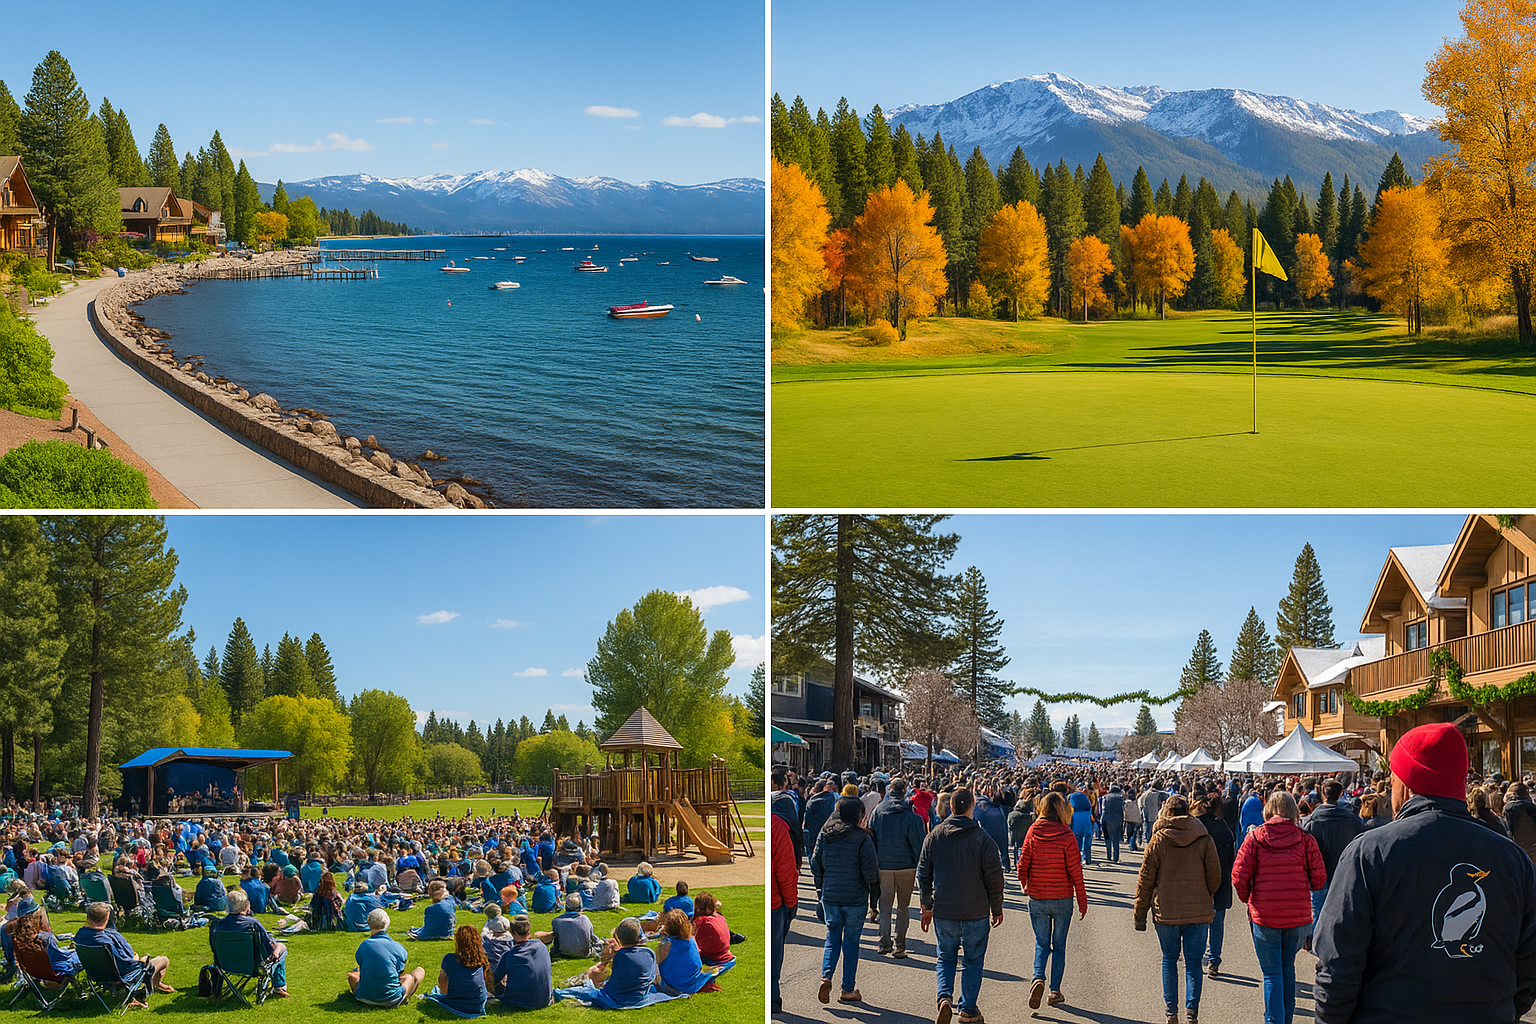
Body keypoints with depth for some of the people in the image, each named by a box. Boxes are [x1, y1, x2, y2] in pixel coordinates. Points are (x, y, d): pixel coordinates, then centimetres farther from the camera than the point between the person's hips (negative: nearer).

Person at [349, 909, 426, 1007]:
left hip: (365, 998, 2)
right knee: (420, 970, 18)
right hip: (392, 1001, -2)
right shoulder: (398, 948, -10)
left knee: (352, 974, 33)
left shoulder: (362, 946, -6)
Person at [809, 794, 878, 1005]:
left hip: (830, 896, 3)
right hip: (855, 898, -3)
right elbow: (870, 870, -12)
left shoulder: (824, 835, 1)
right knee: (851, 942, 7)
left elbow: (815, 863, 6)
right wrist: (874, 891, 4)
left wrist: (820, 888, 19)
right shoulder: (862, 838, -12)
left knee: (832, 937, 16)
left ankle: (826, 976, -7)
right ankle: (848, 990, 12)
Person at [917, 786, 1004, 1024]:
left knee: (946, 957, 17)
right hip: (975, 913, -2)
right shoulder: (982, 839, -10)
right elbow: (994, 878, -6)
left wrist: (926, 907, 14)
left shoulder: (934, 836, -1)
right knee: (974, 960, 13)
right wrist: (997, 909, 7)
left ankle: (944, 996, -6)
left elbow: (923, 874, 4)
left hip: (943, 912, 2)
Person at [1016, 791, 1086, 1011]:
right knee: (1059, 945, 12)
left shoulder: (1033, 832, -6)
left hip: (1037, 899, 1)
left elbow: (1023, 863, -2)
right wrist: (1082, 899, -1)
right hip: (1062, 899, -1)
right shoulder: (1066, 835, -10)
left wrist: (1024, 885, 19)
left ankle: (1038, 978, -11)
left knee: (1042, 943, 13)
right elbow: (1075, 870, -9)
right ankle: (1055, 991, 10)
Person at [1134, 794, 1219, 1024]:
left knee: (1169, 960, 12)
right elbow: (1214, 876, 2)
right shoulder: (1203, 839, -2)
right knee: (1193, 962, 7)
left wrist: (1140, 913, 5)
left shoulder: (1158, 839, -5)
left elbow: (1146, 879, -3)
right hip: (1199, 911, 1)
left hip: (1166, 910, -1)